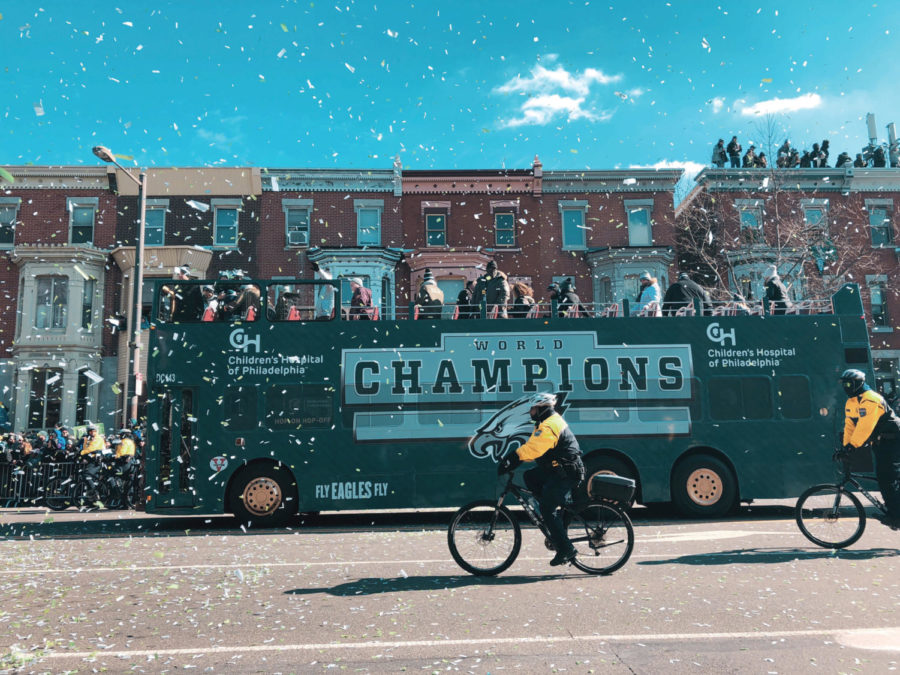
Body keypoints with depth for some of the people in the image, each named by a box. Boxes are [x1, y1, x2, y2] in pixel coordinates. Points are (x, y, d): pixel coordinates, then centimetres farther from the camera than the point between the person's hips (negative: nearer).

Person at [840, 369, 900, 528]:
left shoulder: (871, 399, -23)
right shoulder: (850, 403, 7)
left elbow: (865, 426, -30)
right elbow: (849, 426, 8)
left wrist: (852, 445, -32)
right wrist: (845, 446, -1)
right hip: (878, 443, 9)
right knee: (882, 478, 9)